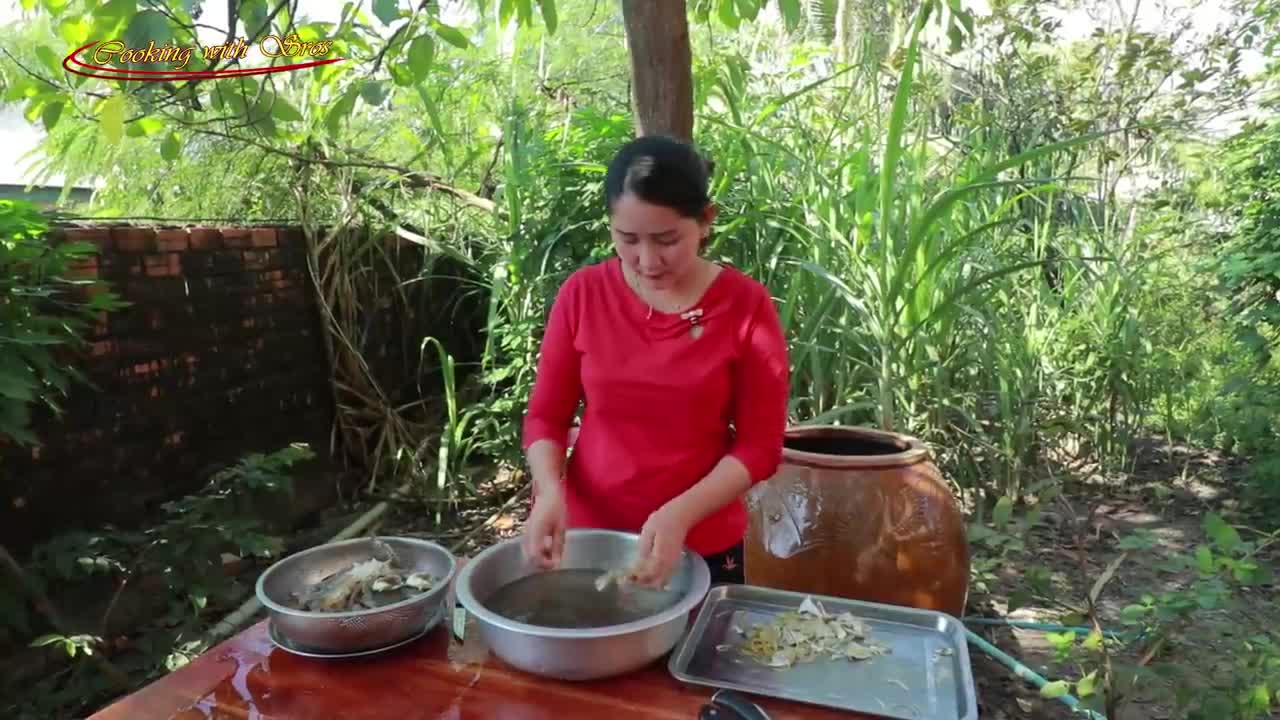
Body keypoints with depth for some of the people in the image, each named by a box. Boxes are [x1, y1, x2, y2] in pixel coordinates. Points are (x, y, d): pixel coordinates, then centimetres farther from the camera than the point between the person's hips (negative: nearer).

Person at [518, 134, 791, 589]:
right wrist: (549, 490, -18)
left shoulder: (746, 305, -11)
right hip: (585, 535, 2)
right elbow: (546, 416, 0)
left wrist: (680, 513, -23)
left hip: (702, 549, -1)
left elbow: (759, 445, -9)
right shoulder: (582, 294, -7)